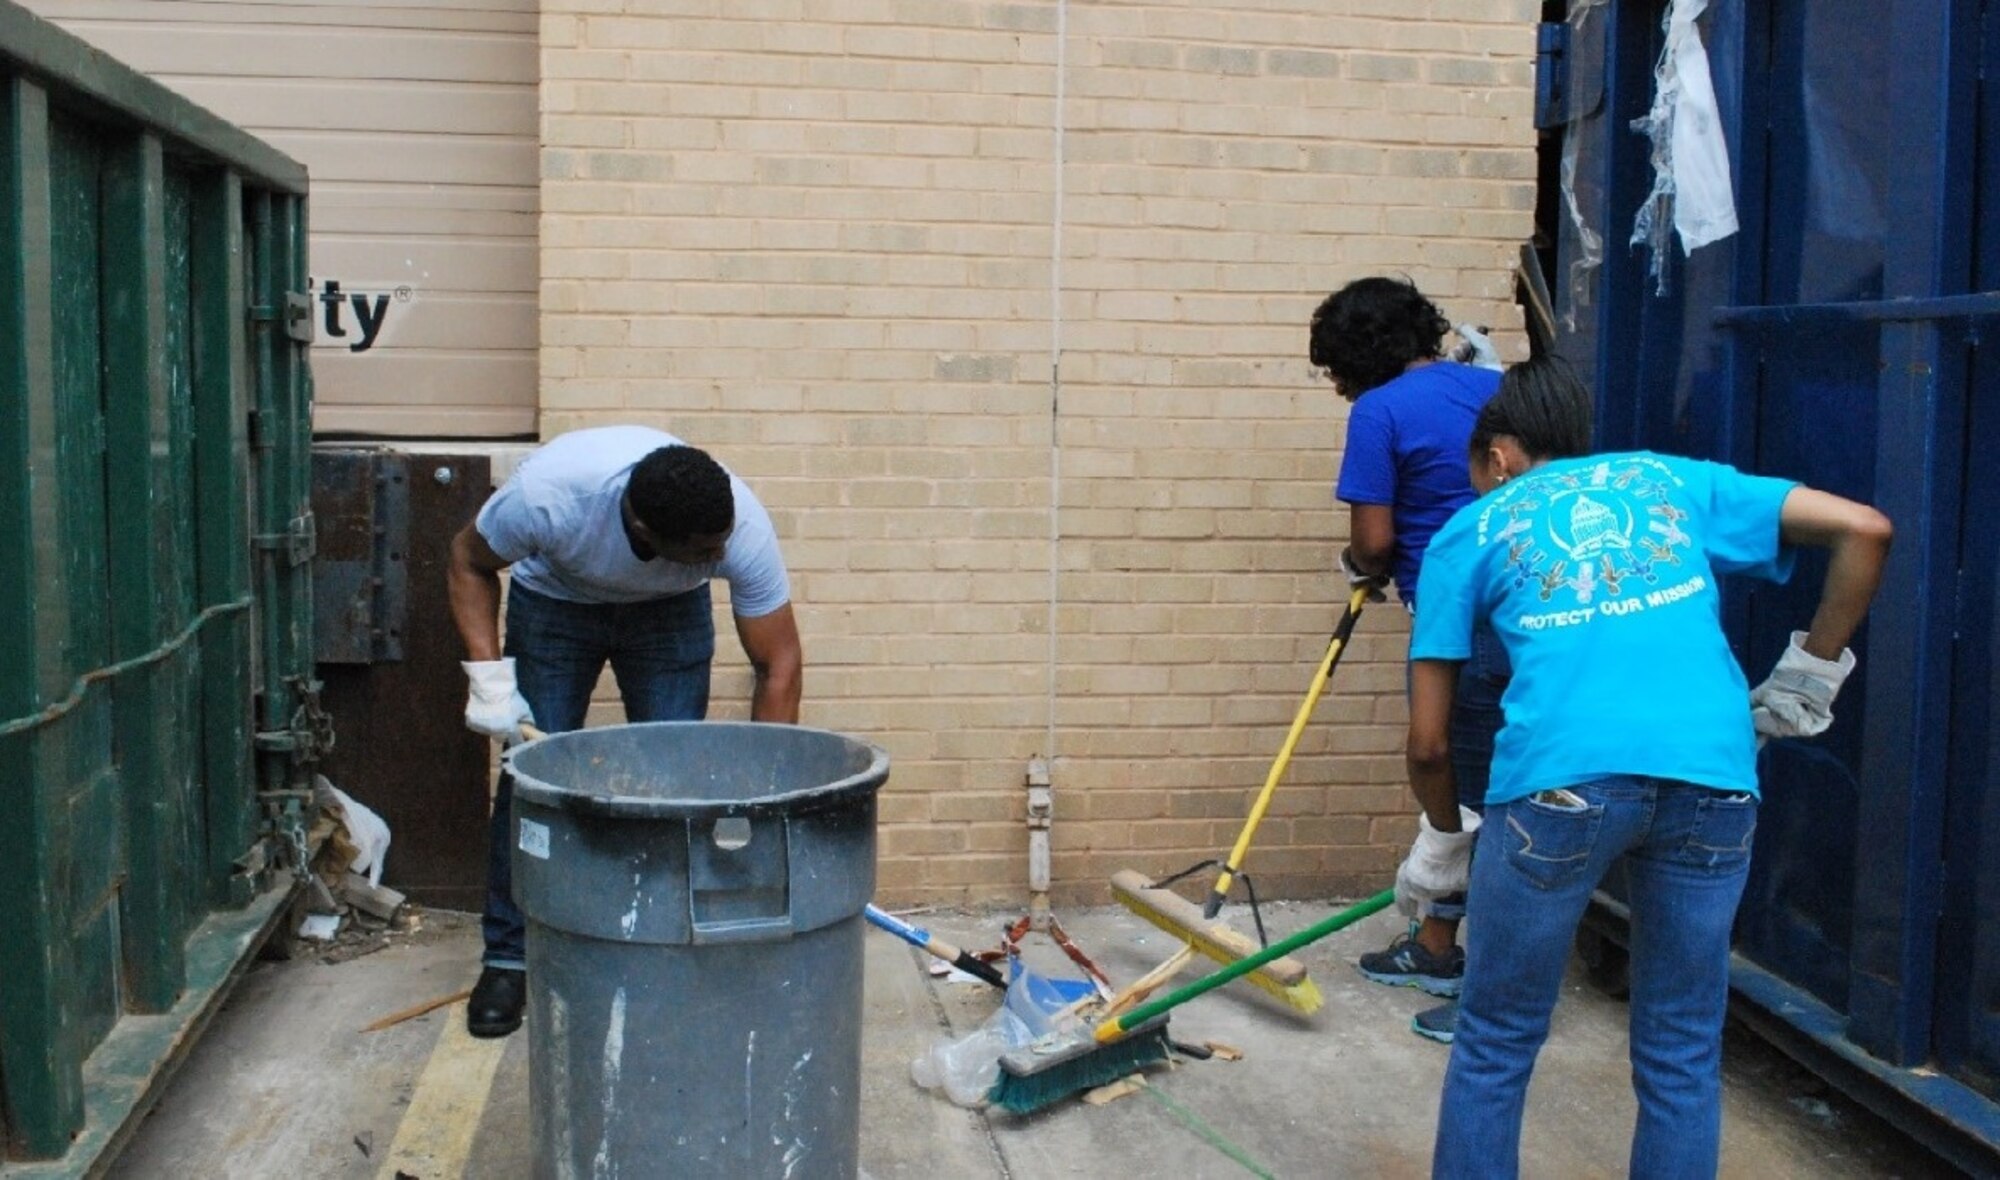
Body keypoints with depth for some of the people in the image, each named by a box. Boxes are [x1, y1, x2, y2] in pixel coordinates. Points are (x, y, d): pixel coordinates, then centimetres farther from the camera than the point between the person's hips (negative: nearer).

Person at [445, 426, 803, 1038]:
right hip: (554, 600, -1)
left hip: (669, 612, 1)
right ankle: (508, 959, 7)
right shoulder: (548, 490, -40)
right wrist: (488, 675, -26)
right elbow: (469, 561, -17)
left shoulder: (741, 524, -36)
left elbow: (780, 664, -25)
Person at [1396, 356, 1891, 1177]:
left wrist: (1446, 838, 34)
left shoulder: (1470, 531, 21)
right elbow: (1865, 530, 18)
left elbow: (1429, 741, 17)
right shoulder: (1678, 480, 27)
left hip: (1563, 776, -2)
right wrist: (1807, 680, 24)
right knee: (1682, 1059, 17)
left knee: (1494, 1049, 14)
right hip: (1713, 773, 3)